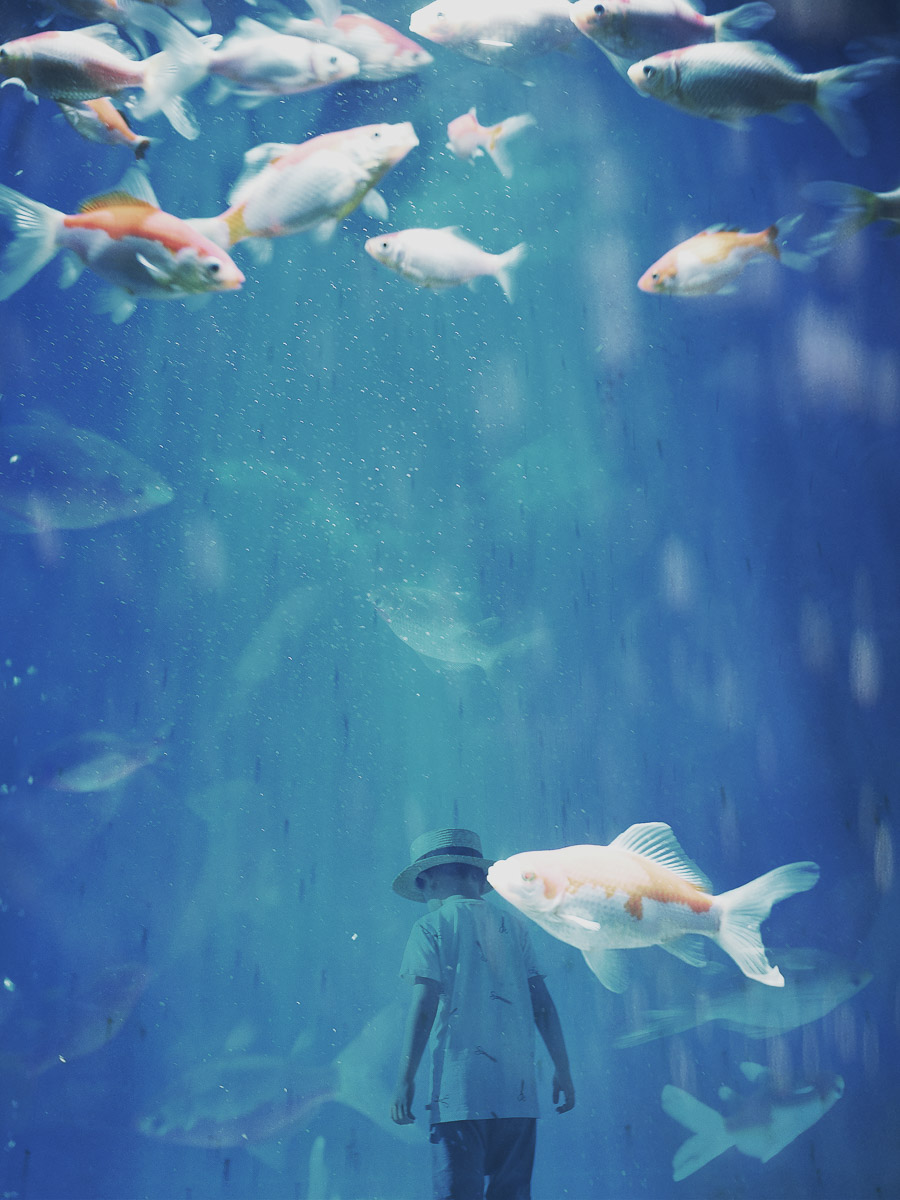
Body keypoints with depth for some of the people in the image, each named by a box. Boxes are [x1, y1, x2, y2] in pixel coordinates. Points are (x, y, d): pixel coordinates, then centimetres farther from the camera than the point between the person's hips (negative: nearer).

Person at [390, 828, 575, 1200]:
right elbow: (543, 1004, 9)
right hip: (518, 1089, 4)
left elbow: (424, 1008, -8)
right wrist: (562, 1068, 14)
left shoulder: (430, 927, 1)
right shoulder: (513, 926, 12)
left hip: (460, 1089, -4)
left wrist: (405, 1080, -5)